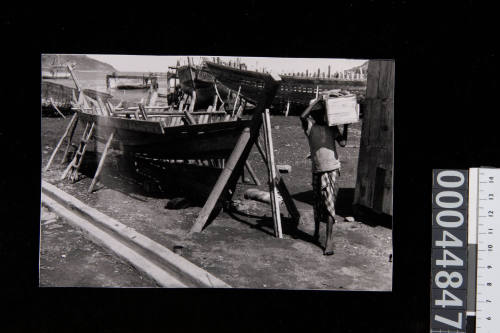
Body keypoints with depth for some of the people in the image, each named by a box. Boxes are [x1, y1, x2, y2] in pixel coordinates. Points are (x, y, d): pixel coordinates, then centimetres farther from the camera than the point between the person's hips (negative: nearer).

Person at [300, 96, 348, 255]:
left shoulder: (332, 127, 9)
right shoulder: (309, 126, 3)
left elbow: (342, 143, -2)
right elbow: (302, 116, -19)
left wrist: (346, 126, -3)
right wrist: (316, 101, -15)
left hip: (332, 168, -1)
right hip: (317, 170, 1)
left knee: (328, 202, -9)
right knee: (317, 202, 15)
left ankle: (329, 240, -9)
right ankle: (316, 232, 38)